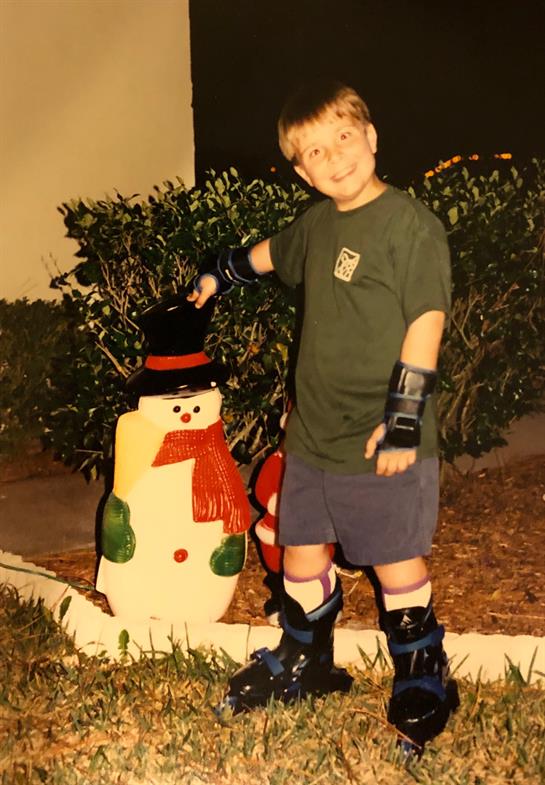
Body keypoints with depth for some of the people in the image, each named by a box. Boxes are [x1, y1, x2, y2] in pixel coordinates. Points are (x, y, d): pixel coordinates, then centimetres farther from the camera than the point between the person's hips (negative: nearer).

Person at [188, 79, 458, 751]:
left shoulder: (410, 223, -13)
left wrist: (403, 418, -20)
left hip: (382, 443, -7)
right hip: (312, 433, 7)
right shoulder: (316, 225, 8)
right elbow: (271, 252, 31)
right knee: (302, 551, 17)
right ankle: (302, 663, 37)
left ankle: (423, 682, 26)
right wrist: (221, 272, 43)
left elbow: (426, 322, -17)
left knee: (396, 564, 6)